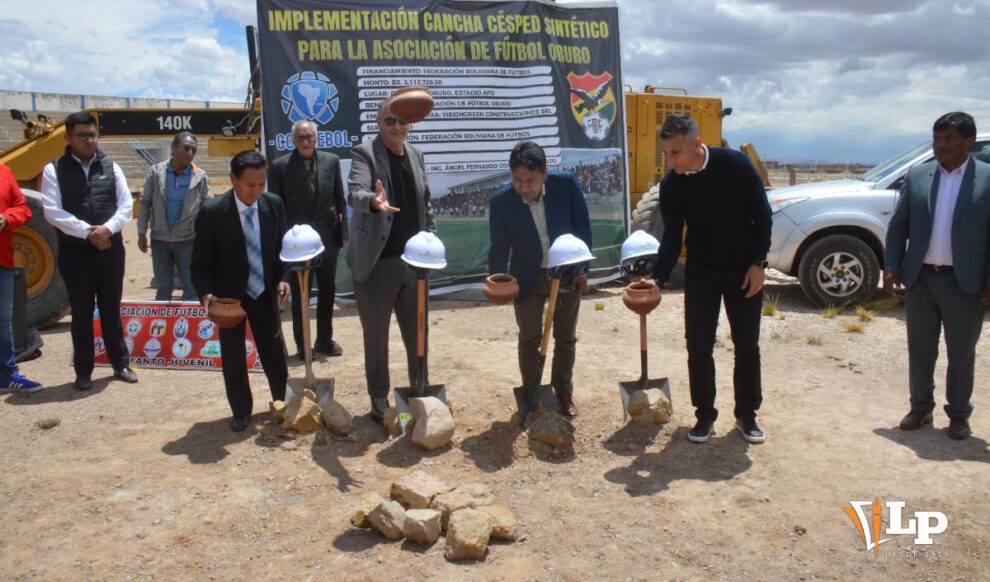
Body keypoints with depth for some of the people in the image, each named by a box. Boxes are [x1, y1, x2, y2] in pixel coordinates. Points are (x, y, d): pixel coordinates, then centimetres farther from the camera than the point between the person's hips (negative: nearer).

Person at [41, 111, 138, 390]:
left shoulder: (110, 167, 7)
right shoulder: (54, 170, -1)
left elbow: (126, 205, 2)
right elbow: (52, 211, -9)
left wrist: (107, 228, -15)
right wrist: (87, 232, -18)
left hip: (110, 249, 2)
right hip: (74, 252, -2)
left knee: (111, 309, 11)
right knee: (82, 313, 5)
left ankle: (121, 364, 22)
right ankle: (83, 371, 16)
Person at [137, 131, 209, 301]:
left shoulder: (200, 177, -5)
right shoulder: (155, 172, -2)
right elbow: (145, 203, 4)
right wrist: (142, 233, 2)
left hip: (188, 239, -1)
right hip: (159, 239, 2)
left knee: (191, 288, 4)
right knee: (163, 288, 14)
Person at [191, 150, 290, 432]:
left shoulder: (274, 204, -10)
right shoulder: (212, 211, -19)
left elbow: (281, 246, 3)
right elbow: (200, 260, -13)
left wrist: (282, 278, -10)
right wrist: (206, 293, -27)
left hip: (265, 292, 2)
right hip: (229, 296, -2)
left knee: (275, 351, 11)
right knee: (233, 356, 8)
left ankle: (285, 403, 30)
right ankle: (241, 411, 26)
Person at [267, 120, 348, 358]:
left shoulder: (331, 161, 1)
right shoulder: (280, 166, -6)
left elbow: (340, 200, 5)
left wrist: (343, 232, 1)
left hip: (327, 239, 3)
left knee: (327, 292, 14)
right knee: (299, 296, 8)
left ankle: (324, 340, 30)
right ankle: (302, 345, 21)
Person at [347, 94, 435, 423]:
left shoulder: (416, 157, 11)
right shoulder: (364, 153, -7)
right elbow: (354, 193, -24)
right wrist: (374, 201, -45)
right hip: (376, 263, -5)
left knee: (417, 334, 14)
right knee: (376, 336, 7)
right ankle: (379, 400, 22)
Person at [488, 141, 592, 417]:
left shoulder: (567, 183, -19)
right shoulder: (501, 201, -20)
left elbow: (583, 228, -8)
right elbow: (499, 247, -11)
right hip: (528, 278, -1)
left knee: (566, 339, 14)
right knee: (529, 340, 10)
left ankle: (564, 394, 31)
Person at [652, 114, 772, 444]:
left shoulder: (735, 164, -15)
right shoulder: (671, 185, -7)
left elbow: (762, 215, -7)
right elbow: (672, 239, -5)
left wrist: (757, 263, -11)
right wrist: (658, 279, -17)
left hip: (744, 271, -2)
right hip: (700, 274, 2)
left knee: (747, 345, 6)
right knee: (698, 346, 2)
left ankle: (747, 414, 20)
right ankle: (705, 414, 17)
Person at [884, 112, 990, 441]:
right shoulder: (917, 176, 4)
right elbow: (898, 227, 7)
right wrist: (891, 267, -1)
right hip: (920, 279, 3)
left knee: (961, 353, 10)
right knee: (920, 350, 11)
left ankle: (959, 414, 25)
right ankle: (921, 408, 26)